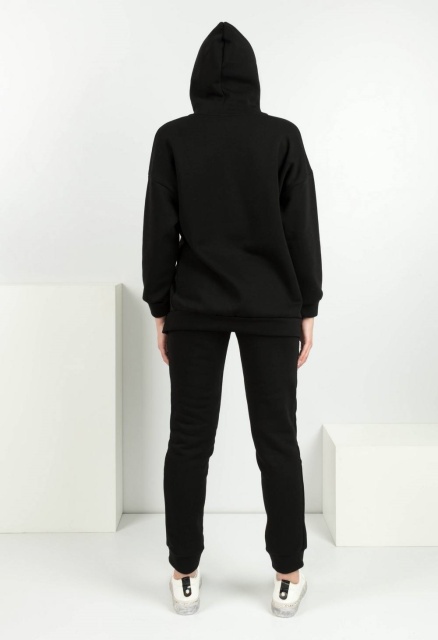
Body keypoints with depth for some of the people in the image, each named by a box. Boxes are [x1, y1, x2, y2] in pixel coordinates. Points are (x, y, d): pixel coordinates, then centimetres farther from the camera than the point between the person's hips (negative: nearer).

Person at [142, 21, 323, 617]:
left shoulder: (173, 137, -3)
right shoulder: (284, 135, -3)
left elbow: (159, 231, -4)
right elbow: (303, 229, -4)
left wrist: (160, 310, 4)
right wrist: (307, 309, 3)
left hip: (194, 307, 0)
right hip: (270, 306, 0)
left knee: (189, 440, 8)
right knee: (277, 439, 7)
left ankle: (185, 577, 15)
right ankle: (288, 578, 15)